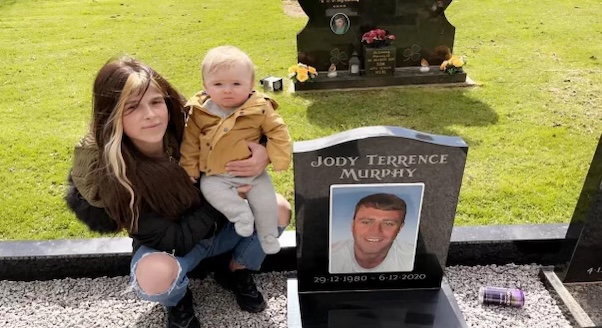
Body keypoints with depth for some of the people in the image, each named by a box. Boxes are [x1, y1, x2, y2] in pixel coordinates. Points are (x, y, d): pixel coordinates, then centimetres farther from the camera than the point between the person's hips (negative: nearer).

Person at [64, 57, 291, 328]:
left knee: (278, 209, -19)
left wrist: (262, 151, -29)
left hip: (219, 226, 4)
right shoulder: (112, 176, -29)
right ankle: (178, 300, 3)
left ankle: (238, 273, 10)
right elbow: (174, 239, -27)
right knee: (156, 276, -37)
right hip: (166, 247, -3)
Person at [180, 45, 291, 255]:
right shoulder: (199, 112, -8)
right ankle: (240, 213, -11)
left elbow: (278, 132, -5)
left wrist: (279, 160, -13)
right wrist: (189, 169, 3)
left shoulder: (260, 108, -12)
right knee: (209, 188, -24)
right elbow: (190, 141, 2)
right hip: (217, 174, 1)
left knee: (265, 198, -6)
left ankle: (268, 235, 18)